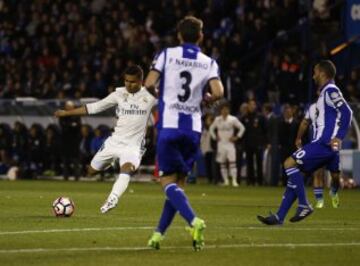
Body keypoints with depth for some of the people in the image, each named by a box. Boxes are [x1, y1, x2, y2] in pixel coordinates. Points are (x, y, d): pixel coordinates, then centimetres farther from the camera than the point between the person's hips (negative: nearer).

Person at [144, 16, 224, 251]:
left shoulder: (166, 55, 2)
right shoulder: (209, 63, 5)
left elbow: (149, 84, -8)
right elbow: (218, 93, -10)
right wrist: (204, 99, 12)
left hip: (169, 125, -2)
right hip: (193, 128, 2)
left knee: (169, 180, -2)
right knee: (179, 181, 14)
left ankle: (194, 221, -26)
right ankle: (159, 233, 12)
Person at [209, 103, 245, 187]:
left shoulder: (233, 119, -4)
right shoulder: (217, 119, 5)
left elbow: (242, 128, 2)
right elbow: (211, 128, 19)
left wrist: (236, 137, -4)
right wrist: (215, 137, 8)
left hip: (230, 143, -3)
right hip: (221, 144, 3)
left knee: (232, 162, -13)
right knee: (222, 163, 4)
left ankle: (234, 180, -17)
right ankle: (226, 180, 12)